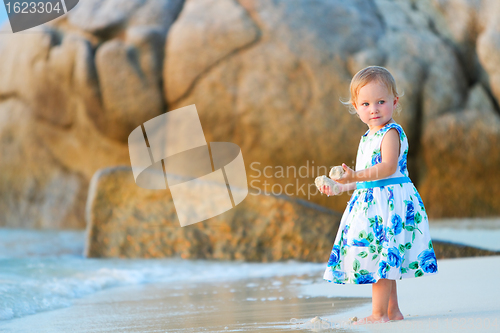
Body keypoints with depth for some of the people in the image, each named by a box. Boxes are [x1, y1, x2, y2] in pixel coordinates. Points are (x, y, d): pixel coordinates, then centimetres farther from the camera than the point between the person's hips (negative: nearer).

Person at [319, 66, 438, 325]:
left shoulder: (391, 133, -13)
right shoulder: (368, 138, 17)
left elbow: (388, 167, -27)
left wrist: (355, 176, -36)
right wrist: (339, 186, 25)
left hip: (389, 201, -10)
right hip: (370, 202, 10)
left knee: (381, 255, -10)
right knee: (384, 260, 13)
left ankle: (379, 313, -6)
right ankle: (392, 311, 21)